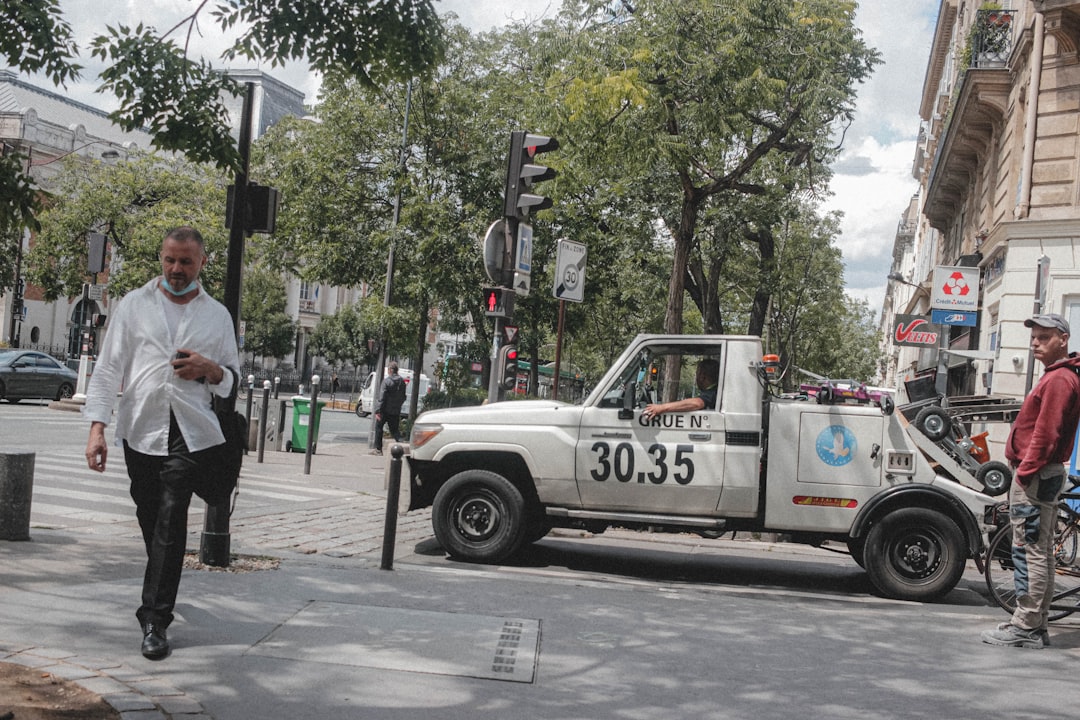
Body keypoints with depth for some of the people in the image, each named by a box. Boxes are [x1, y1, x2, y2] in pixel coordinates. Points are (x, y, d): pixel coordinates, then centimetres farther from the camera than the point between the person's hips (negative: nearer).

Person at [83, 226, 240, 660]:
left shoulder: (217, 316, 12)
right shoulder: (134, 305, 9)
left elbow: (232, 380, 16)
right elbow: (108, 368, 5)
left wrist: (210, 369, -8)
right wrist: (97, 428, -6)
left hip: (192, 432, -1)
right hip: (141, 429, 2)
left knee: (171, 517, -14)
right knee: (151, 521, 9)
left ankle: (155, 620, -13)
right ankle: (163, 594, 34)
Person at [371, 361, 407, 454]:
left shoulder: (387, 381, -14)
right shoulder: (402, 381, 4)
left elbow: (382, 397, -16)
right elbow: (403, 397, 12)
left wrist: (378, 411, -15)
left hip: (386, 410, -5)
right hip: (396, 411, 5)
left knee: (378, 427, 11)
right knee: (395, 430, 11)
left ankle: (378, 449, 12)